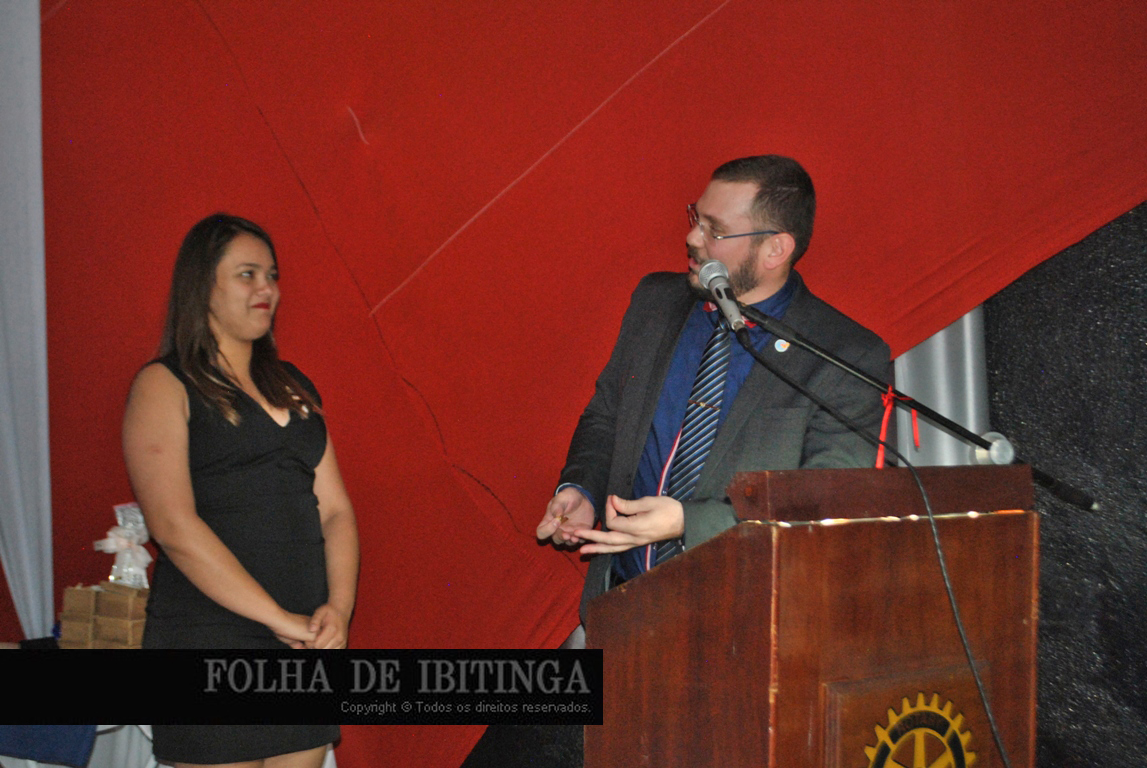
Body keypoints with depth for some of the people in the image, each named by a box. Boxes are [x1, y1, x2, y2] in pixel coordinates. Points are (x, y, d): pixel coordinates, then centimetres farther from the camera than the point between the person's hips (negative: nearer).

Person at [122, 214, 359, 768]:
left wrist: (338, 608, -7)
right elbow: (174, 525, -14)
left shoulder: (294, 387, 15)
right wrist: (280, 619, -17)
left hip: (307, 644, 5)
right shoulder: (164, 385, -3)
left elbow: (335, 509, 10)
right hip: (208, 638, -5)